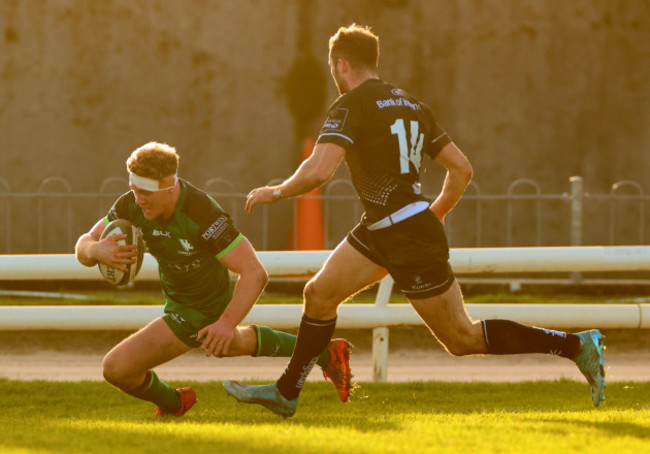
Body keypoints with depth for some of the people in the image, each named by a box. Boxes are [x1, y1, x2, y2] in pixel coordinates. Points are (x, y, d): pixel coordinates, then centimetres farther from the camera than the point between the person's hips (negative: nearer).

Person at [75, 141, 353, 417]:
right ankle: (322, 353, 53)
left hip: (203, 313, -7)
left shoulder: (204, 215, -37)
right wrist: (98, 251, -38)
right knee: (231, 345, 36)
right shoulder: (132, 205, -18)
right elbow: (83, 247, -13)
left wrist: (227, 323, -50)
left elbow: (255, 273, -38)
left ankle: (172, 403, 25)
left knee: (117, 367, -10)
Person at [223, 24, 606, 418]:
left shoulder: (351, 106, -14)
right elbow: (462, 169, 12)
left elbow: (319, 171, -26)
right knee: (320, 293, 11)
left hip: (412, 239, -9)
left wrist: (275, 192, -9)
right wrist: (435, 215, 25)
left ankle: (578, 345, -1)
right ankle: (286, 394, 19)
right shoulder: (410, 105, 11)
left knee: (464, 339, -3)